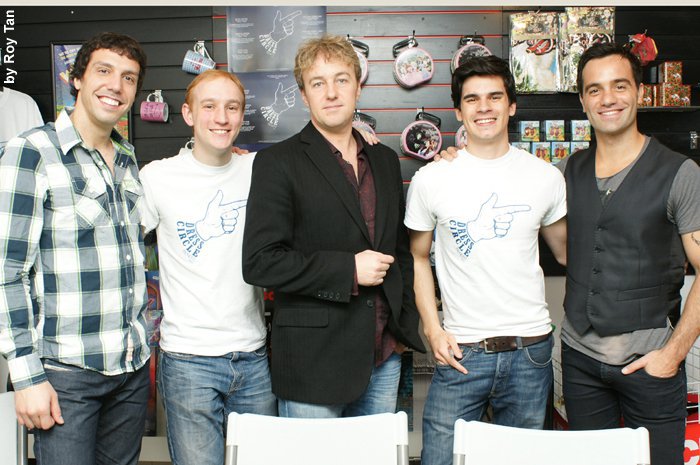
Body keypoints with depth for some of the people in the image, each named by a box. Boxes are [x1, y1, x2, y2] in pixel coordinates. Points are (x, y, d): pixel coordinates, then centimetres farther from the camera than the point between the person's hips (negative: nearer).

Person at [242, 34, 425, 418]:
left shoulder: (385, 161, 11)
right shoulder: (278, 163, -7)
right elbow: (259, 262, -15)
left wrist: (405, 323, 12)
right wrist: (349, 270, -18)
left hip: (384, 356, 6)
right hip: (312, 361, -5)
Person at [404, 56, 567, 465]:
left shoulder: (546, 177, 2)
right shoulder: (431, 179, -2)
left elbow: (566, 251, 13)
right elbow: (419, 258, 7)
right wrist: (432, 328, -3)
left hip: (530, 350, 2)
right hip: (461, 352, -1)